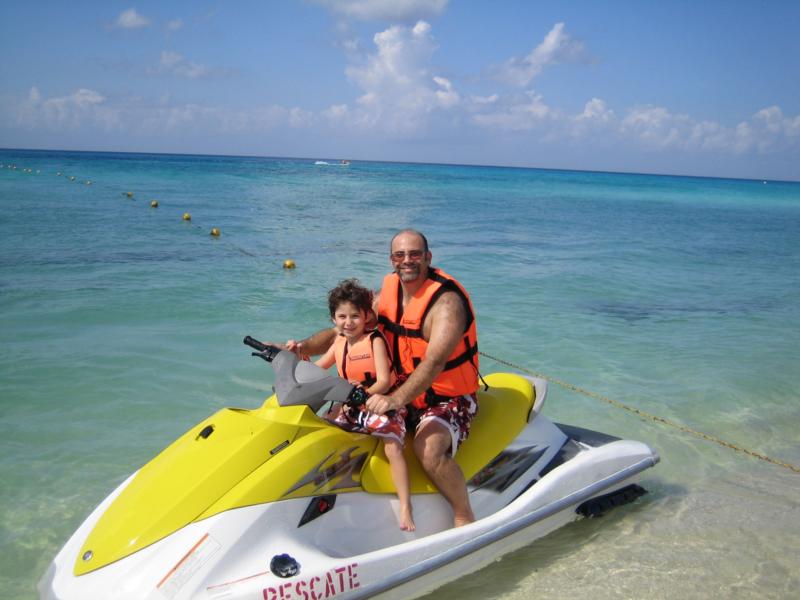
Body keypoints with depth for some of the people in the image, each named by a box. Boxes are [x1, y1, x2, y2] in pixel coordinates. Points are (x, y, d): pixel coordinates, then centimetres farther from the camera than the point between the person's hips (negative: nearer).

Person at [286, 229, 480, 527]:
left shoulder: (446, 301, -21)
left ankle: (464, 517, -13)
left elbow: (435, 361, -36)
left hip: (449, 399, -7)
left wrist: (396, 399, -50)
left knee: (428, 449, -35)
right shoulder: (388, 293, 1)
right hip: (402, 393, 7)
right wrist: (304, 346, -15)